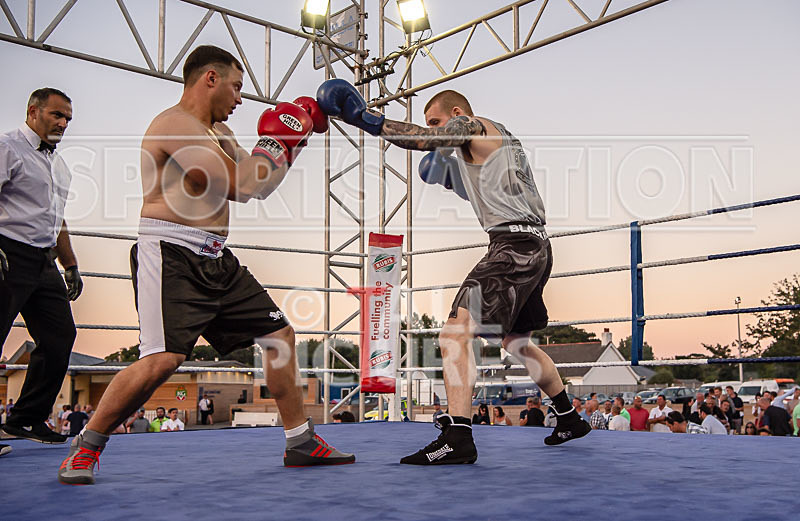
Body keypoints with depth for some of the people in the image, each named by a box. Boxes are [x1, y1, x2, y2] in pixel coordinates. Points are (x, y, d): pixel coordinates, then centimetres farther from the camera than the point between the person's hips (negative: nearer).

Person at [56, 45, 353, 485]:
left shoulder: (219, 131, 18)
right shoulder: (175, 124, -13)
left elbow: (257, 186, 25)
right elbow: (241, 186, -20)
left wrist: (297, 139, 20)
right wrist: (276, 139, -4)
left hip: (216, 260, 10)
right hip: (171, 255, -10)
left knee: (279, 334, 9)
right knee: (162, 359, -22)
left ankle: (301, 442, 19)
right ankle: (85, 448, 0)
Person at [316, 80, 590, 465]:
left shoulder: (472, 126, -1)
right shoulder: (499, 138, 27)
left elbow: (422, 139, -19)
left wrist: (363, 118, -21)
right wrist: (454, 177, 22)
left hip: (514, 243, -11)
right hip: (535, 246, 11)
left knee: (455, 334, -18)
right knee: (516, 341, 24)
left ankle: (457, 438, -26)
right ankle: (570, 420, 34)